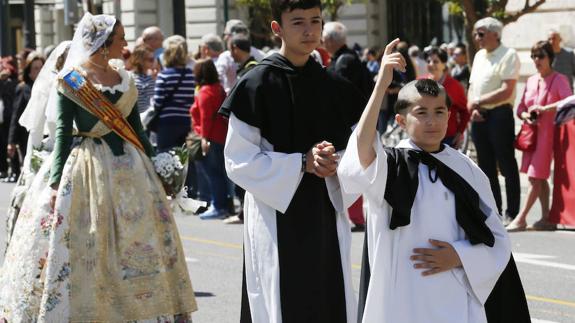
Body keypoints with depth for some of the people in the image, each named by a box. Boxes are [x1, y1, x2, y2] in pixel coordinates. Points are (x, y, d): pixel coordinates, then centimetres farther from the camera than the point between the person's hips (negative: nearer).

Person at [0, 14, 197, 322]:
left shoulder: (123, 78, 11)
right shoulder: (71, 80, -4)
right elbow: (62, 132, -6)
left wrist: (151, 167, 14)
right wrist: (55, 183, -12)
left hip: (130, 168, 5)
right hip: (90, 169, -5)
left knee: (138, 245, 5)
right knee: (88, 246, -5)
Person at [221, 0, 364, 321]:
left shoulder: (336, 88, 8)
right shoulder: (258, 85, -6)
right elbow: (240, 161, -9)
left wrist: (334, 161, -11)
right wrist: (302, 163, -16)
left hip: (327, 216, 4)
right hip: (278, 217, -4)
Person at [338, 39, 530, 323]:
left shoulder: (466, 171, 6)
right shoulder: (389, 166, -1)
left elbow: (496, 240, 10)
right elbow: (363, 145, -25)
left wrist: (460, 256, -9)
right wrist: (382, 84, -33)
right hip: (401, 300, -2)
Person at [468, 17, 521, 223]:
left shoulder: (509, 55, -8)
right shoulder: (479, 56, 16)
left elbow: (506, 91, -16)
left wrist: (478, 101, -13)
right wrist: (472, 108, -2)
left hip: (499, 115, -8)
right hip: (479, 118, 8)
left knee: (507, 166, -4)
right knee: (486, 167, 12)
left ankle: (512, 213, 0)